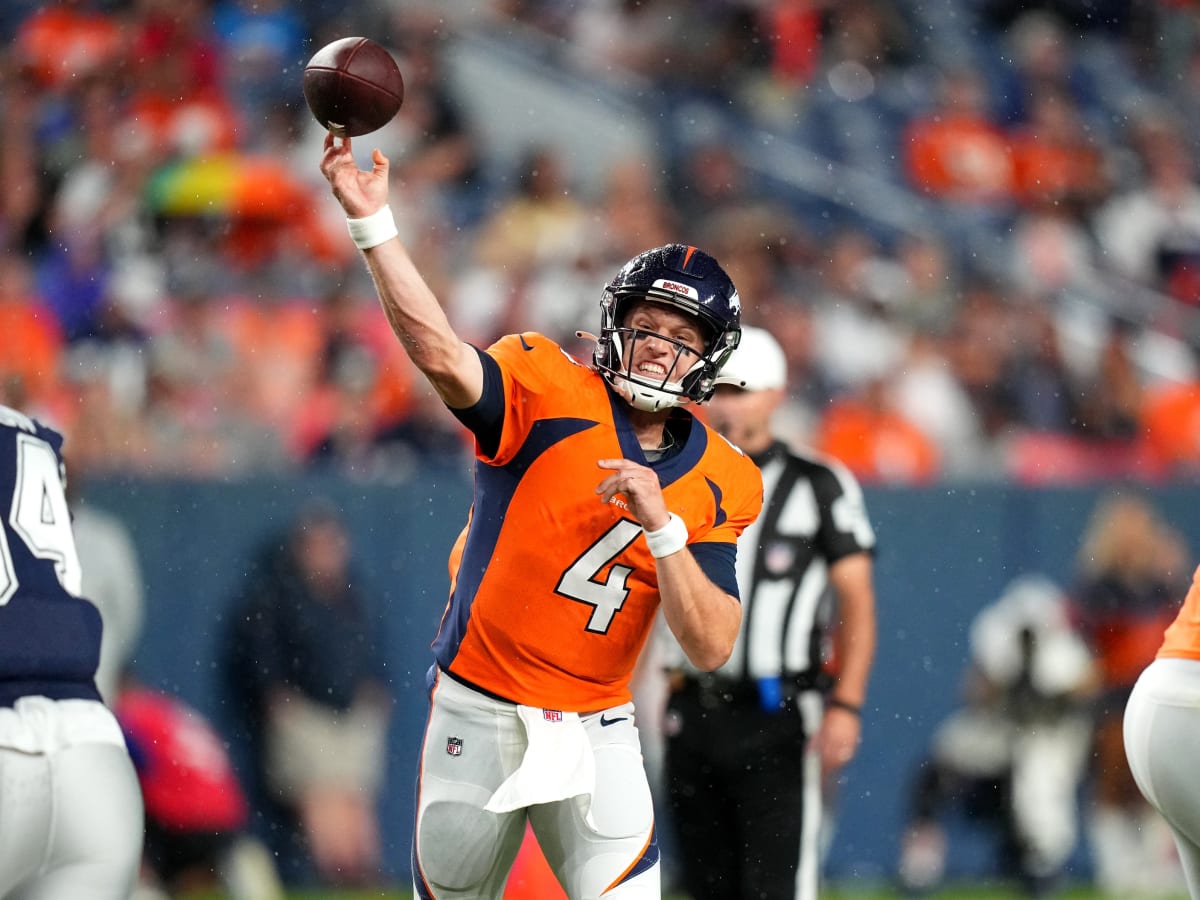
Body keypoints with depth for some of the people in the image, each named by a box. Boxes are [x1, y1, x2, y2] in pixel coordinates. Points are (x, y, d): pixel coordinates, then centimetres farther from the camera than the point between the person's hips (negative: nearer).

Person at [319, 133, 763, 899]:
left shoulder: (716, 484, 0)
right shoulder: (548, 393, -8)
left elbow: (711, 648, -8)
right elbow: (440, 354, -28)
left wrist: (661, 524, -21)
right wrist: (371, 221, -39)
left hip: (596, 732, 1)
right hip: (479, 714, -1)